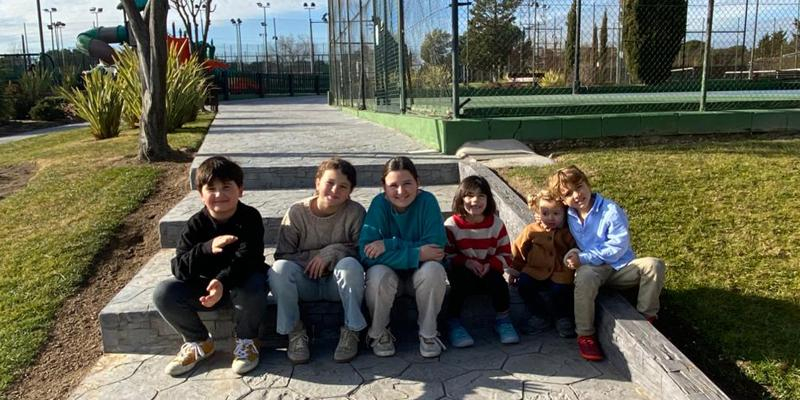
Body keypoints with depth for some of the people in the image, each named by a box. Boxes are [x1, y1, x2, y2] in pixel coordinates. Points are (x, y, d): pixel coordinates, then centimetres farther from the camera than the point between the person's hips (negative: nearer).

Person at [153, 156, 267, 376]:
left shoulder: (250, 218, -16)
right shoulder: (196, 224, -9)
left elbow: (246, 260, -28)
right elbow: (179, 268, -20)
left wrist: (222, 282, -47)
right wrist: (207, 248, -39)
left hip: (242, 280, -3)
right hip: (205, 283, 3)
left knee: (253, 289, -37)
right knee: (164, 293, -18)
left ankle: (245, 341, -6)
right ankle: (199, 342, 5)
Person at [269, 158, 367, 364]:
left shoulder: (355, 212, -9)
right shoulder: (297, 211, -7)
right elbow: (282, 255, -7)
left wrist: (331, 253, -22)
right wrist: (315, 258, -19)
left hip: (338, 283, -1)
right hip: (305, 283, 1)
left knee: (350, 264, -33)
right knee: (279, 268, -28)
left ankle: (351, 331, -16)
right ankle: (295, 332, -11)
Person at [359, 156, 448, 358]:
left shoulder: (427, 201, -15)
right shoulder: (379, 204, -17)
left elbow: (436, 246, -23)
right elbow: (366, 253, -26)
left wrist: (390, 244, -29)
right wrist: (417, 254, -32)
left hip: (419, 274, 1)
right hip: (389, 273, 0)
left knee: (434, 270, -31)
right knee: (378, 274, -32)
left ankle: (428, 333, -8)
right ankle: (378, 333, -5)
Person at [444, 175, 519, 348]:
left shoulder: (496, 224, -2)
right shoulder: (451, 225, -8)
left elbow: (506, 255, -1)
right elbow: (446, 255, -9)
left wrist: (490, 264, -19)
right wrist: (466, 262, -24)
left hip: (489, 271, 2)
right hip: (462, 271, -1)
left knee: (498, 281, -28)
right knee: (461, 279, -32)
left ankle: (502, 320, -5)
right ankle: (453, 322, -17)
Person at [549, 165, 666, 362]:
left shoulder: (611, 210, -13)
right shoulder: (567, 216, 1)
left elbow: (618, 246, -18)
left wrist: (583, 258, -21)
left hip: (620, 267, 0)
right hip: (592, 269, 0)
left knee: (654, 265, -27)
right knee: (585, 276, -37)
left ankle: (646, 318, -8)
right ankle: (585, 335, -22)